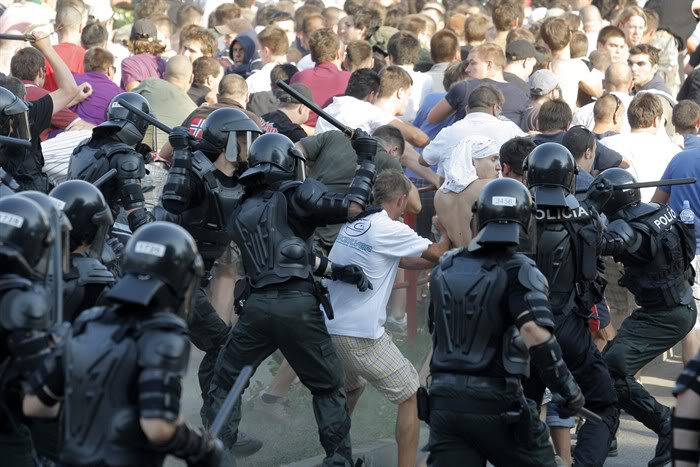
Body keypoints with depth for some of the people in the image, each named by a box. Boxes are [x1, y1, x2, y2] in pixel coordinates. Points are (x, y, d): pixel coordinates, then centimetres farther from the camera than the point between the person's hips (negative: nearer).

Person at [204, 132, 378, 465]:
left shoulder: (242, 213, 21)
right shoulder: (293, 196, 4)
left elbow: (292, 252, 17)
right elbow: (351, 207, -1)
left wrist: (337, 271, 12)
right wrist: (366, 160, 10)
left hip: (257, 306, 3)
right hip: (296, 305, -3)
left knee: (225, 383, 17)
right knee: (328, 387, 13)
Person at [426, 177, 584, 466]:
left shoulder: (445, 268, 8)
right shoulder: (518, 272, -10)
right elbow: (535, 333, -24)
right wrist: (569, 391, -17)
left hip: (444, 403, 4)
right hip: (496, 406, -4)